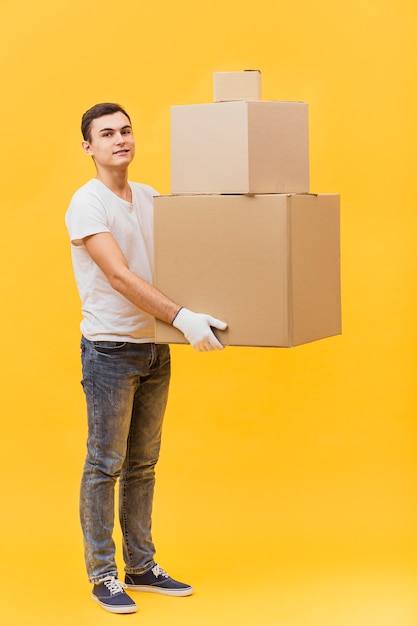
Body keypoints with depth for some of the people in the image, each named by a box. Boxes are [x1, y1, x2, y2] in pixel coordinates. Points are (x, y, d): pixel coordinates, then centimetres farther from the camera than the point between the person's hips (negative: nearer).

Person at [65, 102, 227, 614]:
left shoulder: (149, 197, 10)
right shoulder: (88, 203, -12)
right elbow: (120, 276, -22)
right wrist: (181, 317, -28)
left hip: (154, 348, 7)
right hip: (110, 350, -7)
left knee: (143, 463, 14)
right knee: (105, 465, 0)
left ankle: (141, 567, 24)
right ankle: (102, 576, 9)